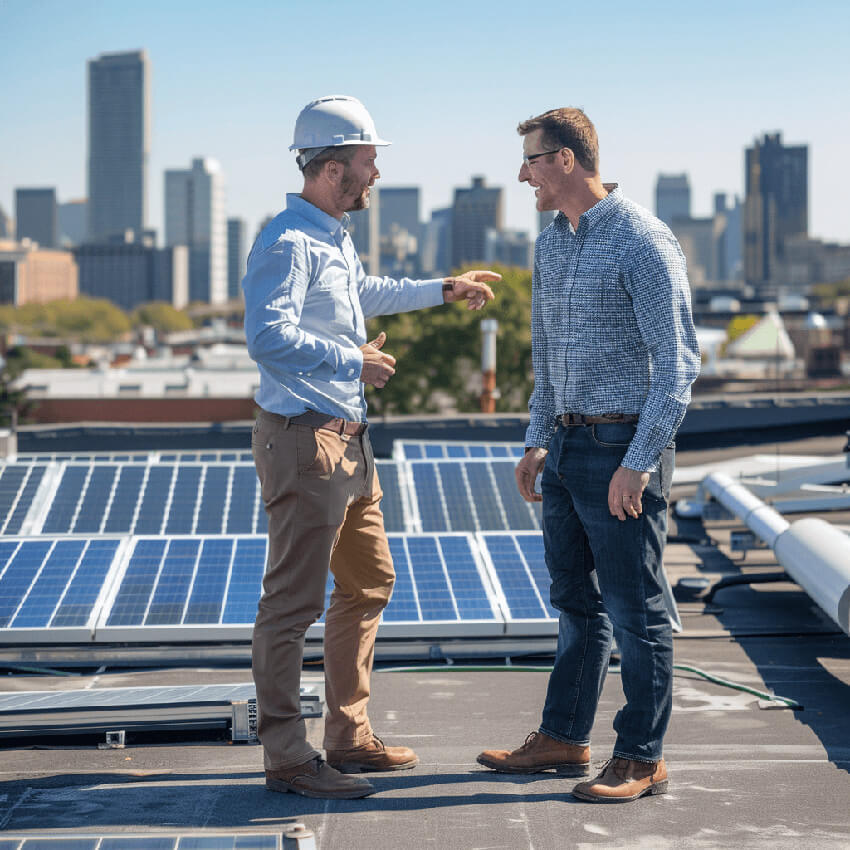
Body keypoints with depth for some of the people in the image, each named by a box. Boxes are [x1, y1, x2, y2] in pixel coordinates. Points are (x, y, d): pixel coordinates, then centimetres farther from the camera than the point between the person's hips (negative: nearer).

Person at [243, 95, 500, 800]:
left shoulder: (336, 237, 16)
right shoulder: (287, 242, -16)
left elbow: (363, 293, 38)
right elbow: (269, 337, -28)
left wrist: (443, 289, 46)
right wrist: (354, 361, -21)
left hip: (348, 437, 11)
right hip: (303, 437, -11)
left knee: (368, 583, 17)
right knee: (293, 600, -6)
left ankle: (349, 735, 26)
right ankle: (286, 757, -1)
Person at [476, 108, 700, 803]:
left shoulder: (643, 241, -15)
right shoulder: (552, 242, 12)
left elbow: (678, 361, -17)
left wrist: (637, 464, -20)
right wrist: (538, 442, 16)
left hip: (623, 449, -8)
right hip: (567, 447, 8)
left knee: (635, 609, -1)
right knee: (577, 601, 16)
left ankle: (642, 759, 8)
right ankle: (564, 739, 25)